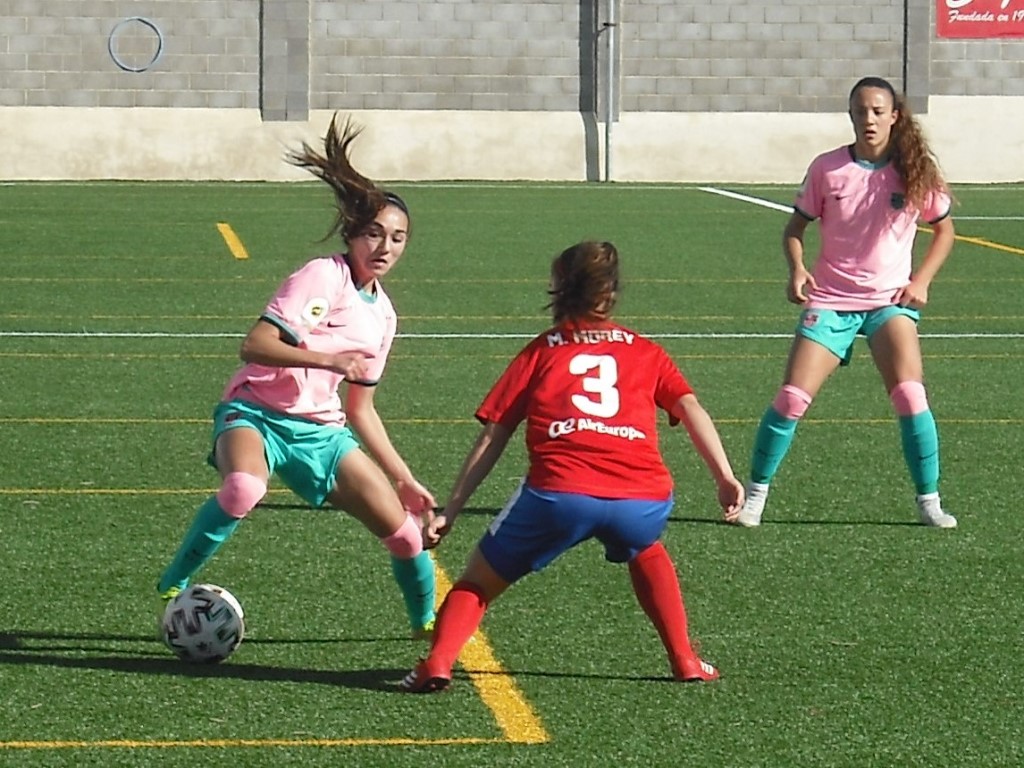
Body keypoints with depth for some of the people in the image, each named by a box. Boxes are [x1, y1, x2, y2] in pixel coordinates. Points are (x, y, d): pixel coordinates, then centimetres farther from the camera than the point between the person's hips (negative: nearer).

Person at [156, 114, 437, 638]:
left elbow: (361, 409, 20)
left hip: (319, 431, 6)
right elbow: (255, 345, -23)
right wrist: (328, 359, -32)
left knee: (404, 531, -2)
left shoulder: (382, 315, 11)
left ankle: (428, 623, 27)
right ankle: (173, 588, -21)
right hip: (255, 413, -6)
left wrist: (402, 477, 19)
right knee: (243, 487, -40)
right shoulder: (322, 278, -12)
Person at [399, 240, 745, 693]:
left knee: (479, 581, 17)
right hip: (643, 498, 2)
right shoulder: (645, 352, 26)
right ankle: (685, 661, 27)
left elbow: (491, 440, 17)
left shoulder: (540, 352, 22)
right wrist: (726, 478, 5)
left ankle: (437, 663, -6)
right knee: (646, 552, 37)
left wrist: (450, 512, 18)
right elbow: (691, 409, 10)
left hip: (559, 493, -2)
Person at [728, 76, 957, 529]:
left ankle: (929, 501, -6)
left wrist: (921, 280, -3)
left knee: (909, 396, -19)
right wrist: (797, 270, -11)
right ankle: (755, 496, 6)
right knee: (792, 398, -9)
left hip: (890, 300, 0)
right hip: (830, 300, 0)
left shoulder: (914, 171, -2)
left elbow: (943, 230, 11)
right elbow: (795, 228, 8)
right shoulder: (827, 169, -2)